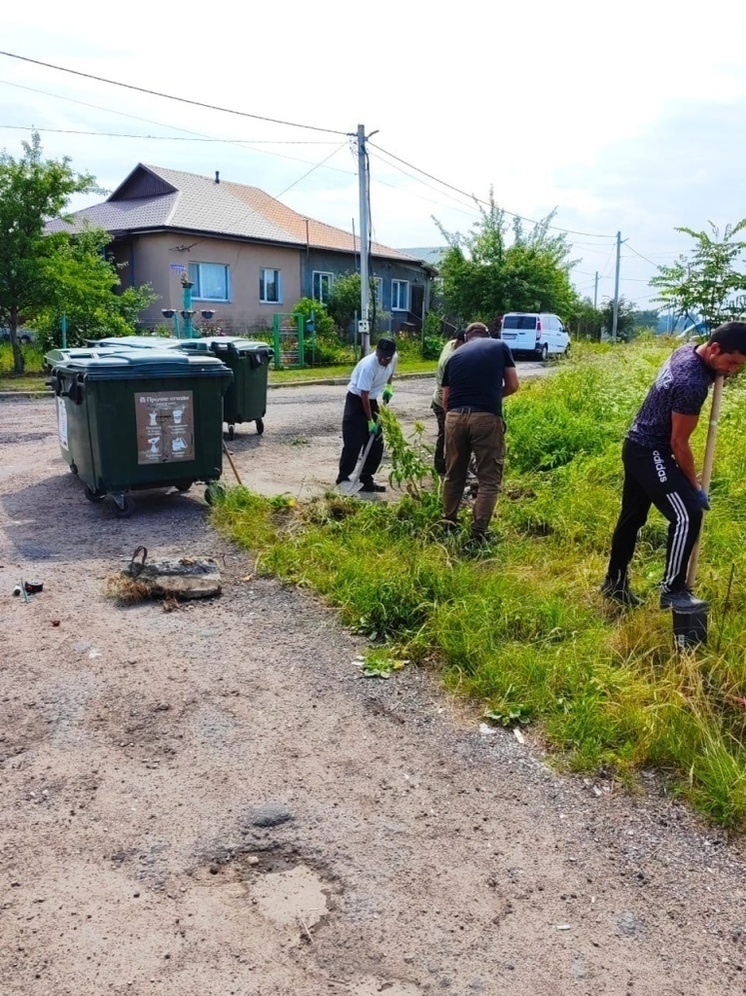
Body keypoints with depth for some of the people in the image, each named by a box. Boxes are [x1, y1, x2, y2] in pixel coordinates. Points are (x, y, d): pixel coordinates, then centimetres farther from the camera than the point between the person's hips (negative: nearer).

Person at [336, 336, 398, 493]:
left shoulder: (394, 358, -10)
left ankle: (366, 480, 16)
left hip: (372, 401, 7)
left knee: (376, 444, 6)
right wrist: (370, 421, -21)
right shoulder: (368, 365, -30)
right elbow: (364, 395, -24)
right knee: (353, 444, -10)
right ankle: (343, 479, 0)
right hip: (356, 400, -7)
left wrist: (388, 387, 4)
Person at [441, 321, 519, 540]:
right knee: (489, 479, 4)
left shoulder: (455, 354, 19)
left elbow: (445, 399, 16)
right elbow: (512, 386, 11)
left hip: (455, 417, 3)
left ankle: (448, 525, 29)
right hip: (487, 417, -3)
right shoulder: (500, 347, 13)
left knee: (453, 475, 18)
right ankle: (478, 532, -1)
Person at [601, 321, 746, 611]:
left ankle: (615, 583, 28)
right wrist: (695, 486, -9)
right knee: (688, 515, -14)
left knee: (631, 518, 17)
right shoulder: (693, 383, -27)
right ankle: (672, 590, -6)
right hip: (650, 452, -11)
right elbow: (679, 443, -20)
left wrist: (716, 373, 5)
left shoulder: (686, 350, 1)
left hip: (638, 446, 11)